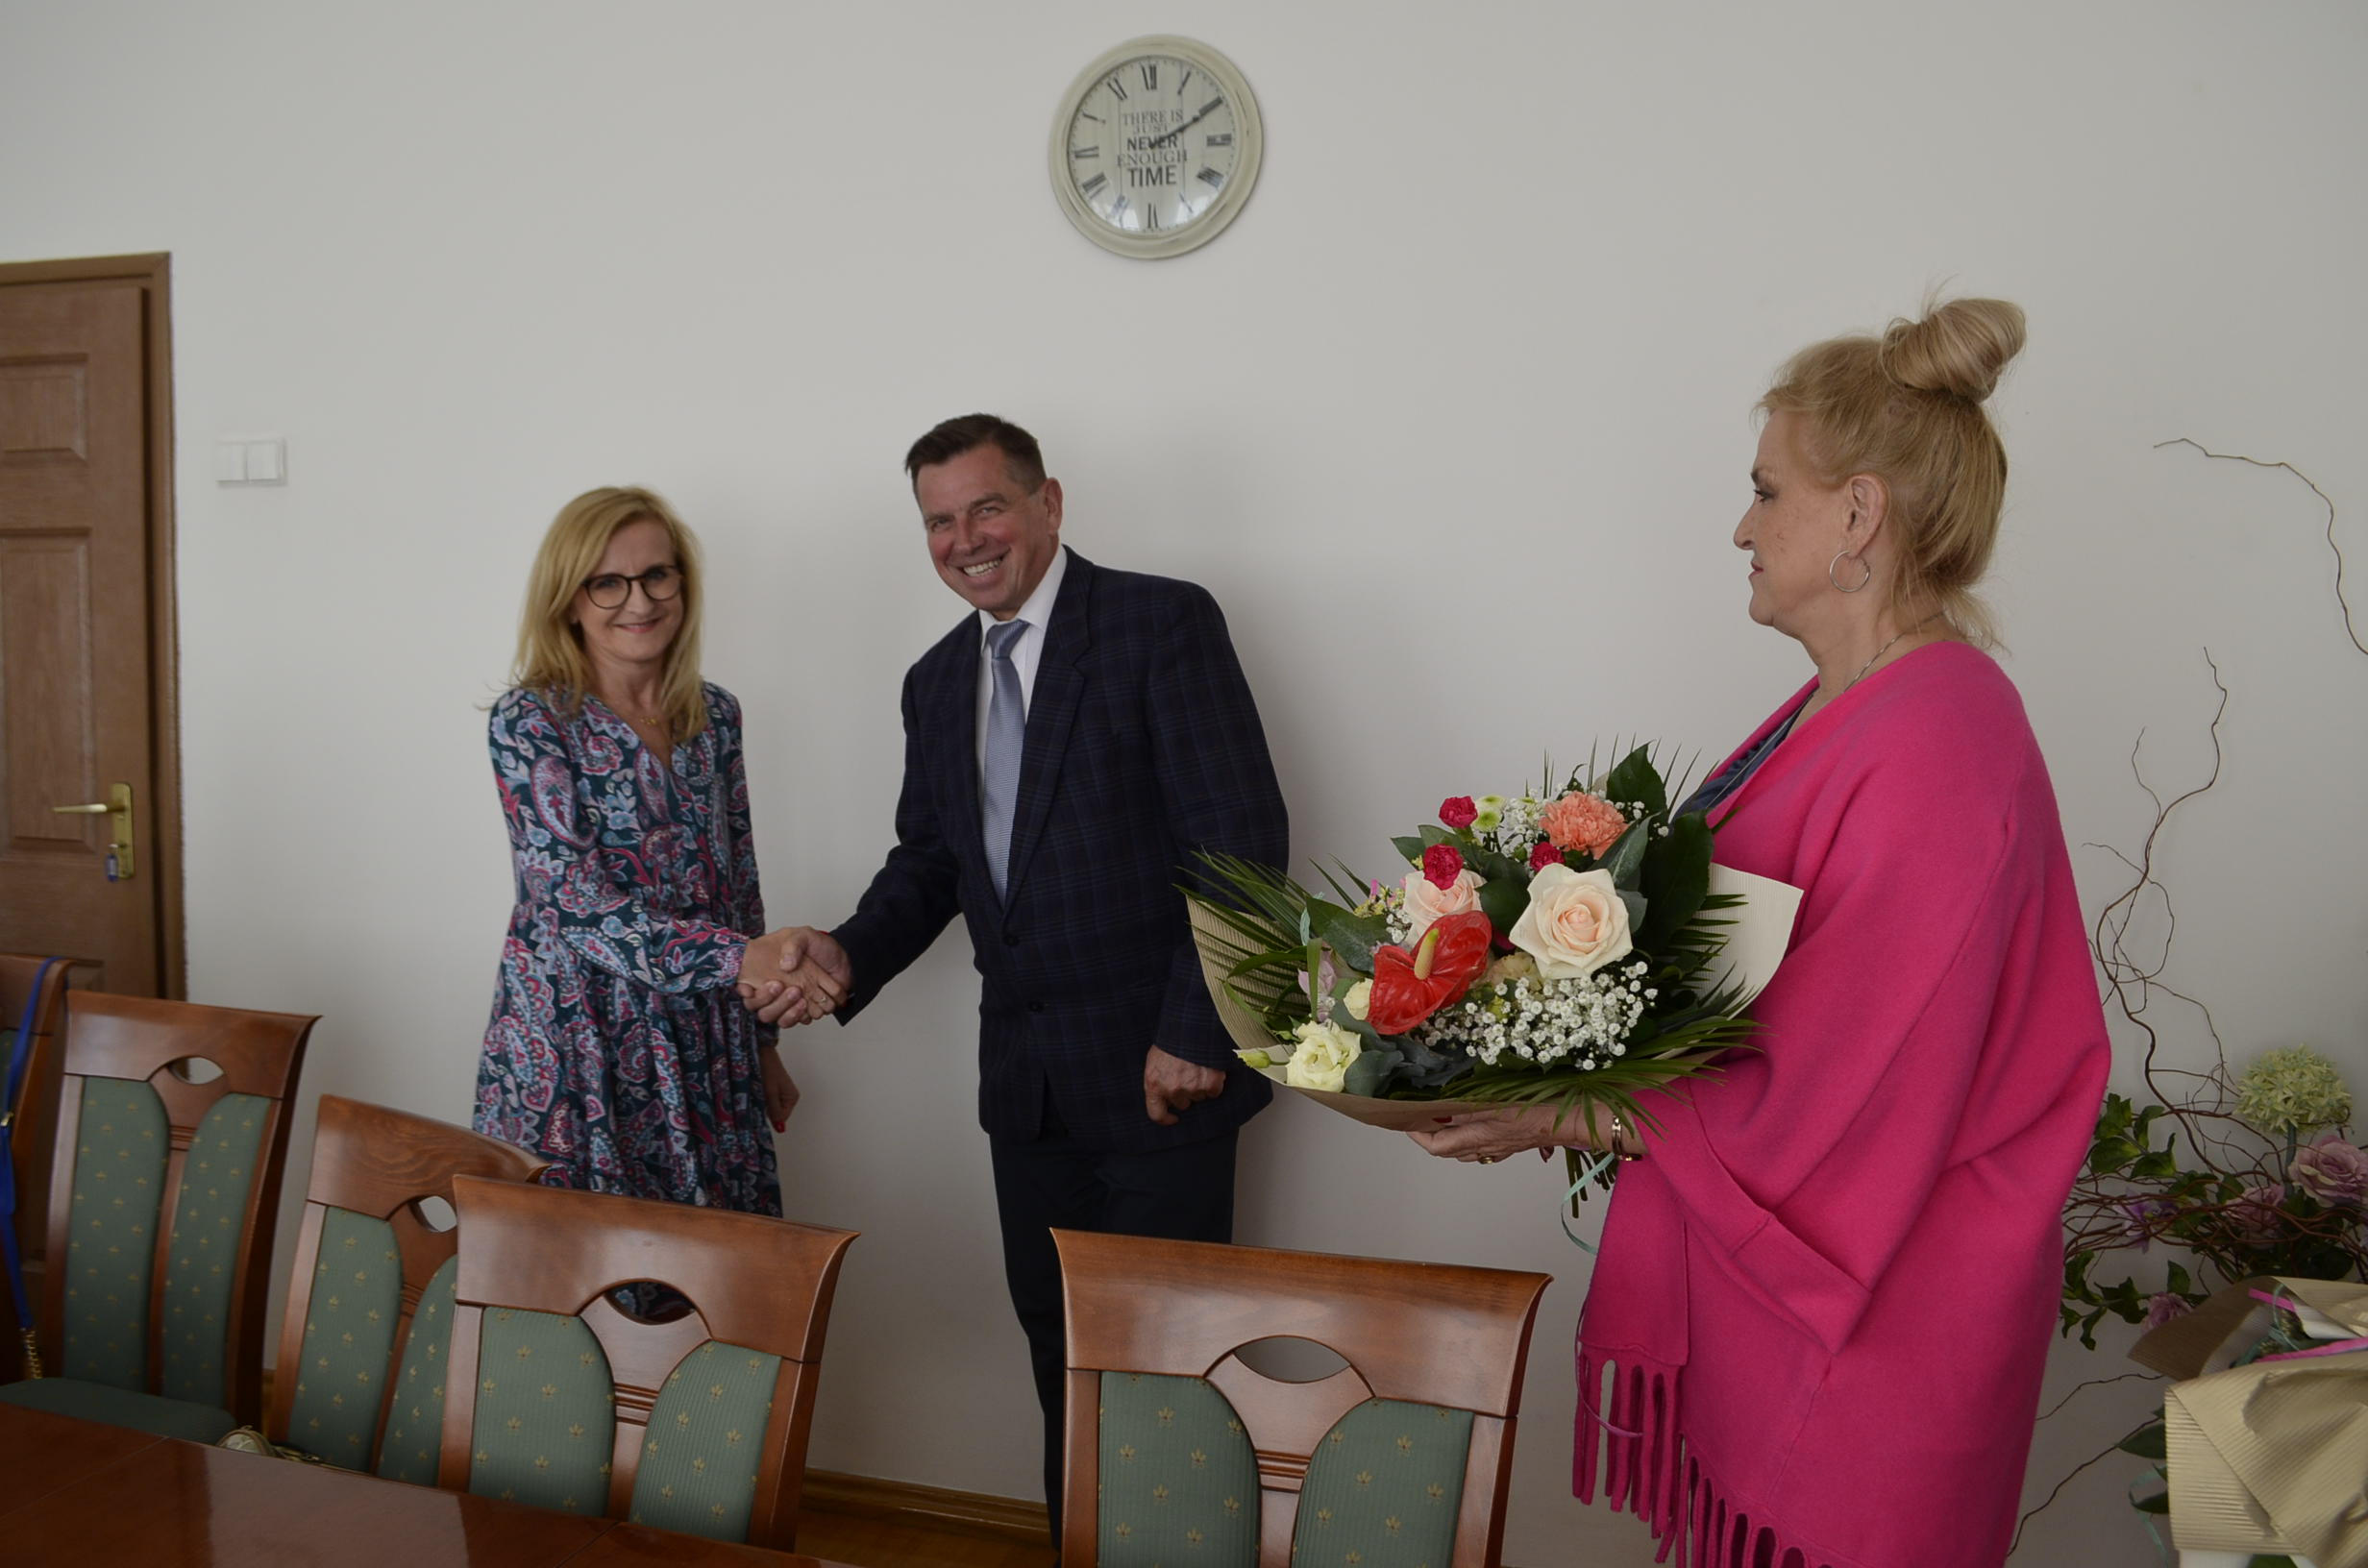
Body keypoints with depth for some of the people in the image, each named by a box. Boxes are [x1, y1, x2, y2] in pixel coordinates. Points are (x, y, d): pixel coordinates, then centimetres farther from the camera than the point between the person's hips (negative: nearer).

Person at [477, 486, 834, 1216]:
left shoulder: (715, 716, 7)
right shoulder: (530, 722, -9)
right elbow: (577, 905, -17)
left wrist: (764, 1043, 15)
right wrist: (739, 957, -28)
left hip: (705, 1054, 5)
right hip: (576, 1044, -4)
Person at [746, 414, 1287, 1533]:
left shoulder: (1164, 623, -9)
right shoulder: (936, 682, 12)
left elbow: (1244, 838, -15)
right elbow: (928, 860, 16)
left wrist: (1194, 1032, -18)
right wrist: (851, 954, -3)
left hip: (1159, 1069, -6)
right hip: (1026, 1082, 6)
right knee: (1056, 1346, 16)